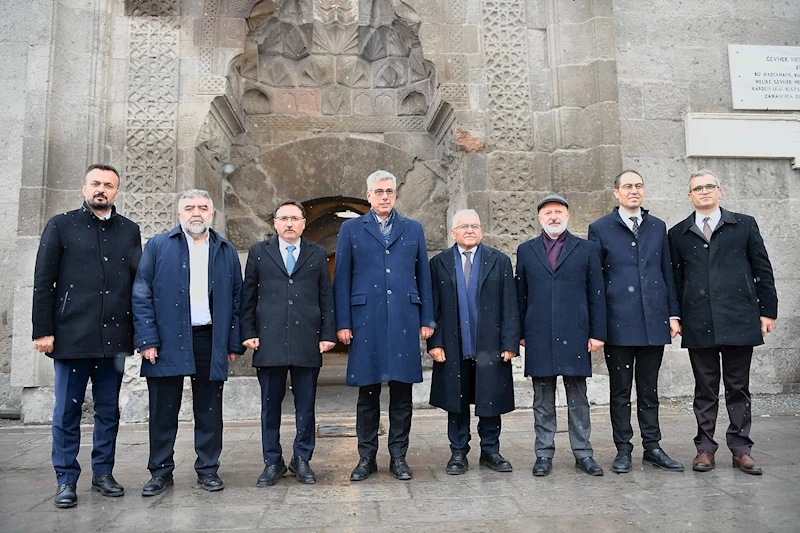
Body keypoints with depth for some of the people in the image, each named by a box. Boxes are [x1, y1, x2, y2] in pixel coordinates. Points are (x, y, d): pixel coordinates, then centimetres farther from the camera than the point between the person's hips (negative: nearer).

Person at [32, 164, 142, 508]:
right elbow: (43, 282, 0)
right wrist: (43, 330, -6)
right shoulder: (61, 226, 3)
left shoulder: (129, 230, 10)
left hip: (114, 338, 3)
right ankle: (66, 480, 19)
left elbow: (138, 282, 10)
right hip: (72, 336, -2)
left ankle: (103, 473, 24)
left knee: (109, 411, 11)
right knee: (67, 412, 6)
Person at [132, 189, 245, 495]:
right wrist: (147, 340, -8)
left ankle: (207, 469, 21)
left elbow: (236, 299, 10)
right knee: (163, 412, 7)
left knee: (209, 410, 8)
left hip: (210, 341, 2)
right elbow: (141, 296, 1)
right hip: (167, 342, -1)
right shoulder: (158, 246, 6)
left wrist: (234, 343, 3)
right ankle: (161, 472, 22)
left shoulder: (226, 251, 12)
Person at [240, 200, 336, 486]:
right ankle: (273, 462, 20)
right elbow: (248, 296, 8)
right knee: (270, 405, 7)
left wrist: (328, 334, 1)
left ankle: (302, 460, 22)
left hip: (307, 342, 0)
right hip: (269, 341, 0)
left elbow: (326, 298, 8)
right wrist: (248, 333, 1)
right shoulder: (258, 252, 10)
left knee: (306, 406, 7)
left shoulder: (318, 254, 11)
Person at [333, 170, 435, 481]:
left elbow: (423, 276, 11)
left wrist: (427, 320, 5)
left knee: (402, 392, 6)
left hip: (405, 321, 1)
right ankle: (366, 457, 20)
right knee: (367, 394, 6)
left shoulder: (413, 229, 13)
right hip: (366, 321, -1)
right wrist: (342, 323, -2)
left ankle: (398, 457, 19)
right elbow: (341, 279, 5)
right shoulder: (351, 229, 9)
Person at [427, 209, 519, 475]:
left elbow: (510, 306, 1)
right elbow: (433, 307, 3)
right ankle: (458, 453, 24)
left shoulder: (500, 261, 5)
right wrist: (434, 342, -5)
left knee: (491, 401, 8)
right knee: (456, 402, 9)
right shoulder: (439, 263, 5)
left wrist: (510, 343, -5)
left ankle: (490, 451, 26)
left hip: (490, 346, 0)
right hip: (453, 348, 0)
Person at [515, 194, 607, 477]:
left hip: (575, 335, -1)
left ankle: (583, 453, 19)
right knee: (543, 400, 8)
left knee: (578, 398, 7)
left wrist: (597, 333, -2)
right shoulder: (526, 250, 10)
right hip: (538, 337, 1)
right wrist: (520, 333, 4)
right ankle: (544, 453, 18)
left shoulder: (586, 248, 7)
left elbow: (596, 294, 4)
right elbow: (520, 294, 9)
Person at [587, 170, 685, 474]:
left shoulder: (658, 227, 12)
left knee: (649, 390, 12)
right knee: (620, 391, 6)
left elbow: (668, 273, 13)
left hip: (654, 322, 3)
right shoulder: (600, 229, 2)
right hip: (618, 323, -3)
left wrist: (673, 314, 7)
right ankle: (623, 451, 17)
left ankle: (652, 448, 23)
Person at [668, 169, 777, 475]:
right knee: (705, 390, 8)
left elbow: (762, 270, 7)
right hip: (698, 324, 0)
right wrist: (676, 317, 5)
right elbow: (675, 279, 9)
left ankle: (740, 449, 19)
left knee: (738, 388, 8)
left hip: (739, 320, 0)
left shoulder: (744, 225, 9)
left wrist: (768, 310, 2)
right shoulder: (678, 234, 10)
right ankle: (705, 448, 16)